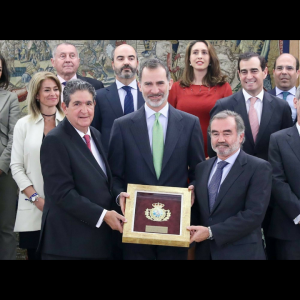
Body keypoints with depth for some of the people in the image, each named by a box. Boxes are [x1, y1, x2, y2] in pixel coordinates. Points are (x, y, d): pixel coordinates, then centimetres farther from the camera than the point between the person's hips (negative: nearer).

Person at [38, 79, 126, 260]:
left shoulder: (96, 135, 12)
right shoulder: (55, 141, -12)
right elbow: (62, 193, -19)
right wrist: (103, 215, -19)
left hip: (99, 236, 7)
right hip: (69, 240, -7)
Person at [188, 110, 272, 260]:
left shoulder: (259, 168, -9)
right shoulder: (202, 168, 10)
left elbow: (254, 214, -17)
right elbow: (199, 207, 13)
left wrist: (211, 232, -18)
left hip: (241, 252, -5)